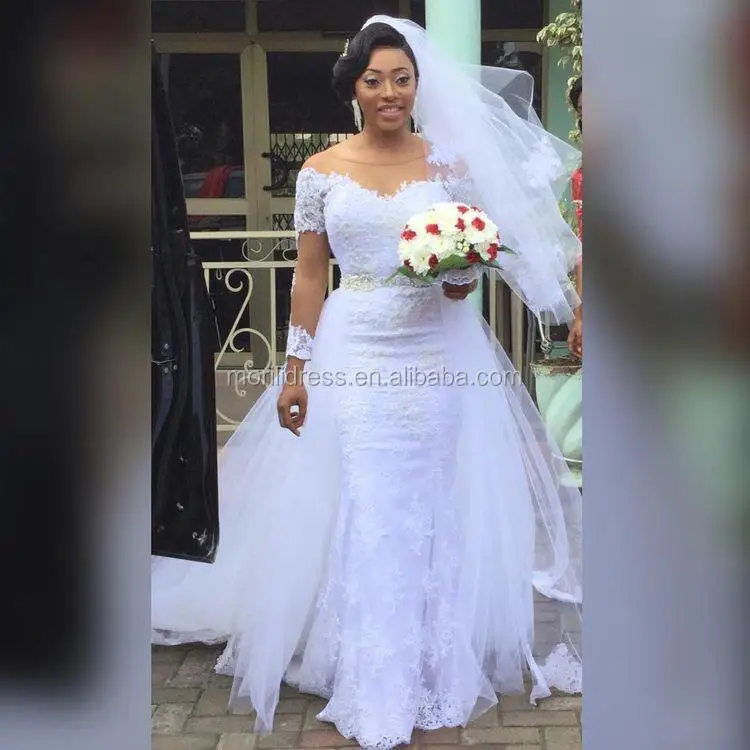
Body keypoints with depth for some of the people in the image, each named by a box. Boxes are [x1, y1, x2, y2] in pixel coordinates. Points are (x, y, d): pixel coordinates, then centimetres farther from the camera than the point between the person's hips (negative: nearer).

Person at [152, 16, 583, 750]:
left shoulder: (450, 161, 4)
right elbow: (309, 274, 4)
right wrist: (295, 370, 0)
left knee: (437, 504, 7)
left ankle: (436, 660, 25)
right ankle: (373, 686, 17)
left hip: (441, 351, 1)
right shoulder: (322, 171, 3)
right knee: (362, 511, 3)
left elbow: (476, 254, 8)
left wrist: (463, 272, -16)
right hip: (354, 352, 0)